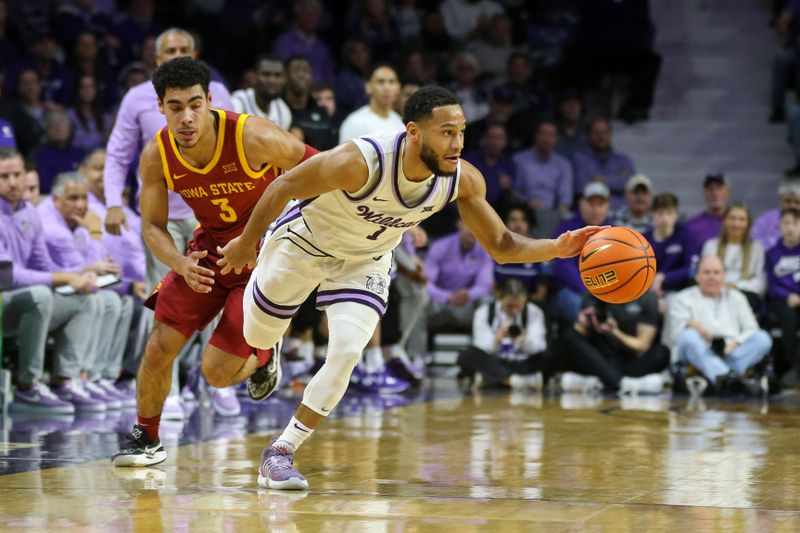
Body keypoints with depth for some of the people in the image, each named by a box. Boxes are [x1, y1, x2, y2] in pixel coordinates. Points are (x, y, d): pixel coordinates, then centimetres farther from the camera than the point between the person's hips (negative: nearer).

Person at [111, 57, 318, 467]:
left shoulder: (253, 138, -28)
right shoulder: (156, 156, -15)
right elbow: (152, 226, -5)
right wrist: (181, 265, -25)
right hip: (209, 250, 4)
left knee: (217, 372, -9)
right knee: (159, 347, -5)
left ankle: (263, 357, 26)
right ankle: (146, 439, 18)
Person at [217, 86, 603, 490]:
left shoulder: (464, 180, -25)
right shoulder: (361, 162, -40)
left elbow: (499, 245, -13)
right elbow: (283, 187, -26)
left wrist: (556, 248, -32)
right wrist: (246, 242, -12)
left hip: (366, 260, 3)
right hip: (305, 240, -3)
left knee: (346, 353, -17)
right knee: (258, 337, 16)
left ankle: (280, 453, -3)